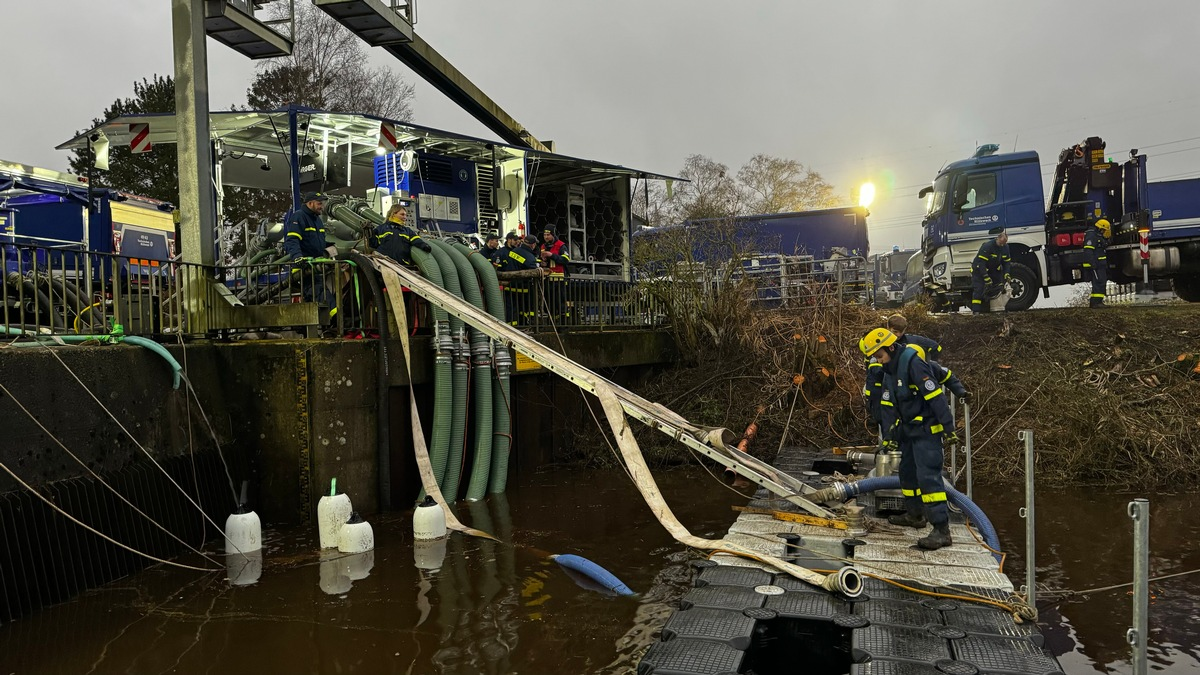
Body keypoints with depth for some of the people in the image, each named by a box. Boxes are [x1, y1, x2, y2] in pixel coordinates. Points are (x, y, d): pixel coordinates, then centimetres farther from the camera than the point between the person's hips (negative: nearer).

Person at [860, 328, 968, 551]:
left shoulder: (913, 363, -22)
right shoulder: (890, 370, 9)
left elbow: (936, 397, -25)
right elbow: (887, 405, 11)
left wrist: (948, 428, -25)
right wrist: (888, 436, 7)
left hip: (927, 429, -10)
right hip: (908, 429, 10)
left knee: (928, 476, -16)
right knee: (907, 472, 20)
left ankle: (942, 530, -16)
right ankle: (915, 515, 37)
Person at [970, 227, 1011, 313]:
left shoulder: (1005, 247, -2)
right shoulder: (987, 246, -28)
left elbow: (1007, 262, 6)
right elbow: (981, 263, -30)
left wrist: (1006, 274, -11)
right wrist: (986, 278, -32)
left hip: (993, 270, 8)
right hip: (979, 269, -7)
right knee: (979, 289, -19)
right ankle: (975, 311, -22)